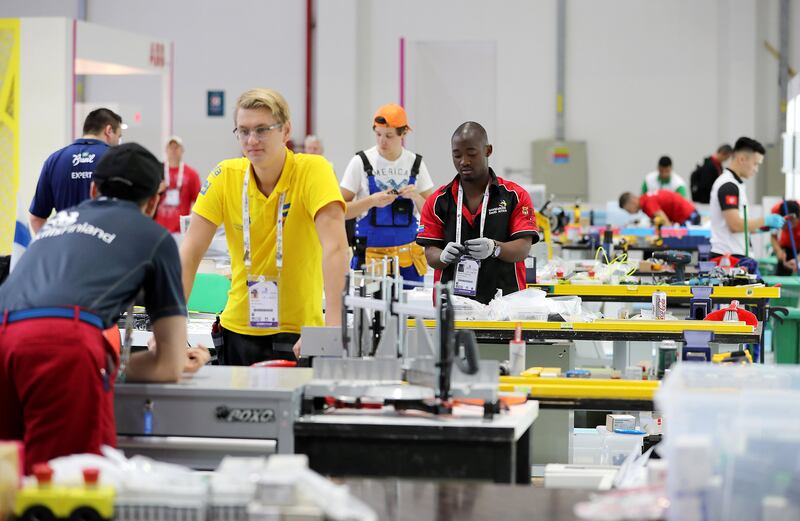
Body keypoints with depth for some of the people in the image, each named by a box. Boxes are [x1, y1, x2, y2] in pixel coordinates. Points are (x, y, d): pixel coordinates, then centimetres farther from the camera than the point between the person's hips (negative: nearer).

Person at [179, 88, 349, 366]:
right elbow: (190, 252, -5)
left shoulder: (313, 170, -13)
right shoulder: (225, 176, -3)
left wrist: (332, 325, -36)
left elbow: (334, 246, -24)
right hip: (237, 330, 3)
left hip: (298, 332, -3)